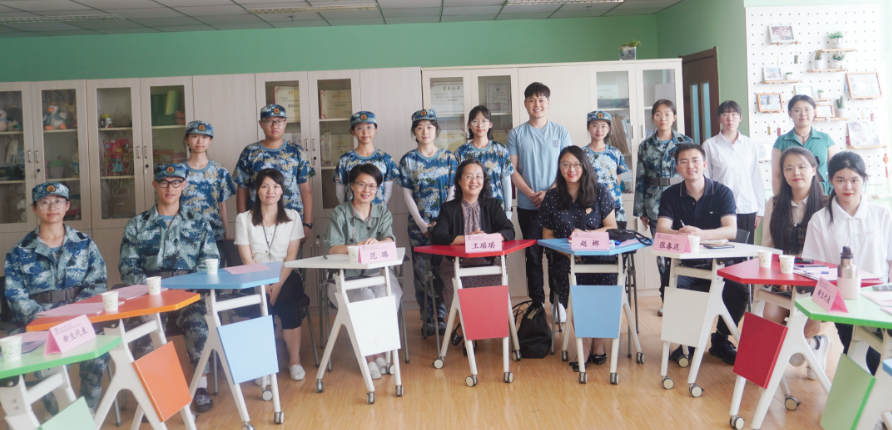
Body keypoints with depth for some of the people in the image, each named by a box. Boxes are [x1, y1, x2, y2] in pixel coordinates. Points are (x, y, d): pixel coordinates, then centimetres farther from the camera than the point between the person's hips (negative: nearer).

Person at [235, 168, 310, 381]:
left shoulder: (292, 217, 9)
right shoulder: (244, 219, 7)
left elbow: (291, 256, 0)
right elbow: (247, 259, -1)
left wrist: (278, 284, -15)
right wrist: (264, 285, -16)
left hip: (285, 277, 0)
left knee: (288, 305, -30)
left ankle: (295, 360, -16)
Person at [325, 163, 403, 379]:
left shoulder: (382, 212, 12)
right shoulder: (339, 213, 4)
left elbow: (389, 240, -7)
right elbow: (333, 248, -9)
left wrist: (378, 243, -32)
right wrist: (356, 247, -30)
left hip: (378, 272, 2)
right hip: (347, 276, -2)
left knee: (388, 297, -29)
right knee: (365, 300, -30)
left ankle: (378, 351, -12)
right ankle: (370, 356, -14)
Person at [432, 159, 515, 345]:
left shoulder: (493, 205, 14)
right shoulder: (449, 208, 9)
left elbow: (509, 231, -1)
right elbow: (437, 237, -7)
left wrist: (488, 238, -22)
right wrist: (466, 239, -22)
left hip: (488, 263, 1)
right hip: (456, 265, -1)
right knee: (457, 289, -31)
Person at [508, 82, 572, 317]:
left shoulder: (560, 132, 4)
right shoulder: (516, 134, 5)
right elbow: (513, 170, 1)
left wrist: (549, 192, -13)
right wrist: (531, 194, -12)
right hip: (527, 206, 1)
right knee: (533, 256, 6)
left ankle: (558, 301, 15)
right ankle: (537, 303, 16)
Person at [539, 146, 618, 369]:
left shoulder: (600, 191, 7)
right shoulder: (552, 197, 10)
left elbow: (612, 228, 5)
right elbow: (547, 235, 11)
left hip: (599, 255, 0)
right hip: (566, 259, 1)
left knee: (605, 276, -33)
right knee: (569, 279, -32)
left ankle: (598, 342, -9)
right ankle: (583, 345, -12)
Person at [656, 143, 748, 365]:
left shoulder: (723, 193, -1)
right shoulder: (670, 195, 3)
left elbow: (731, 230, -16)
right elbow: (661, 230, -10)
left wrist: (700, 234, -36)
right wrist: (680, 234, -34)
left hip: (717, 263, 0)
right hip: (683, 264, 0)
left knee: (739, 288, -27)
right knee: (668, 286, -30)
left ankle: (721, 339, 2)